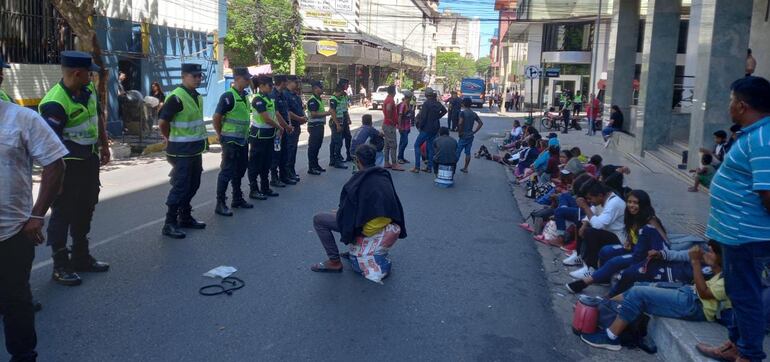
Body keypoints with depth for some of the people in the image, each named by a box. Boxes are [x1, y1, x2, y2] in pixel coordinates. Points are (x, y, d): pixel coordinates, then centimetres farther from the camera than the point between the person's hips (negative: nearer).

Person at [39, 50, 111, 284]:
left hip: (90, 160, 9)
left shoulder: (87, 90, 2)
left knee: (85, 210, 18)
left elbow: (98, 117, 18)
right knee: (62, 213, 2)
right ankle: (60, 266, 14)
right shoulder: (55, 103, -25)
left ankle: (81, 257, 33)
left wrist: (104, 145, 21)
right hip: (67, 165, -9)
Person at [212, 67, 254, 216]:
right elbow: (216, 117, -15)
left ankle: (237, 199, 28)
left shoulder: (245, 96, 9)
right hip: (230, 141, -8)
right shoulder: (228, 96, -16)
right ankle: (220, 204, 3)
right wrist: (220, 135, -6)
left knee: (240, 170, 16)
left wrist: (246, 134, 15)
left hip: (243, 141, 8)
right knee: (227, 172, -3)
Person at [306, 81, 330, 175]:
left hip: (320, 125, 10)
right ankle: (311, 167, -1)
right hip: (314, 126, -10)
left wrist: (327, 112, 13)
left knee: (318, 146, 15)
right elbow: (313, 114, -22)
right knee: (313, 147, -5)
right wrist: (326, 113, -18)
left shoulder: (319, 99, 16)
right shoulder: (312, 100, -15)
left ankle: (316, 165, 25)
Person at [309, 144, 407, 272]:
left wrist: (338, 212, 13)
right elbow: (395, 204, 11)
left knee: (318, 219, 2)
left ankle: (334, 262, 4)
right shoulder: (384, 175, 2)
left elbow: (346, 209, -11)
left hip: (368, 228, -8)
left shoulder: (358, 180, -17)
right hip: (386, 222, 8)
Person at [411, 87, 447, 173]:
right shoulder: (437, 103, 6)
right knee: (430, 147, 14)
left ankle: (417, 167, -6)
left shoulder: (426, 103, -16)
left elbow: (423, 117, -19)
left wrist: (420, 126, -6)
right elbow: (444, 110, 22)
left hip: (426, 128, -7)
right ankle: (429, 167, 15)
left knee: (417, 145, 0)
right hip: (435, 128, 7)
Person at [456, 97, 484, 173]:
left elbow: (460, 123, -25)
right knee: (468, 152, 11)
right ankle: (465, 168, 17)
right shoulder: (474, 114, 7)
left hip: (463, 136, -6)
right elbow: (481, 123, 9)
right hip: (471, 136, 6)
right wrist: (474, 131, 9)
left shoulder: (463, 112, -13)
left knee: (458, 152, -1)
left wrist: (460, 132, -12)